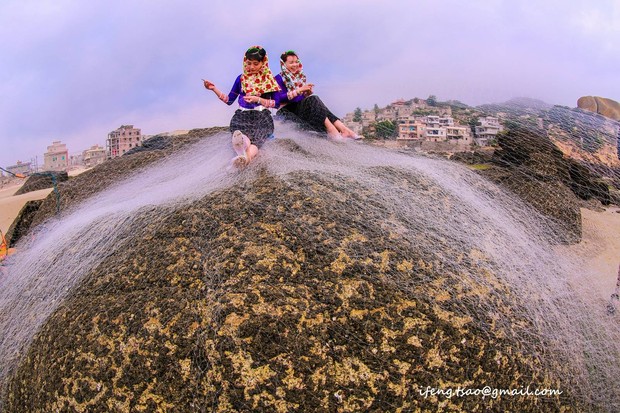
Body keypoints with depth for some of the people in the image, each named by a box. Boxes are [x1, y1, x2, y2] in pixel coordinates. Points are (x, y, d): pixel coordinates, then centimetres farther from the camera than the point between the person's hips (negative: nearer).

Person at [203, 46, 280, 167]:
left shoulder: (269, 79, 9)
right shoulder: (241, 78, 15)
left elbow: (276, 103, 4)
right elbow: (229, 100, 18)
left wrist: (258, 99, -9)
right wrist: (214, 89, 5)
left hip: (262, 116, -1)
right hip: (242, 116, 1)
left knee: (256, 139, -37)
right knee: (242, 137, -37)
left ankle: (244, 157, -70)